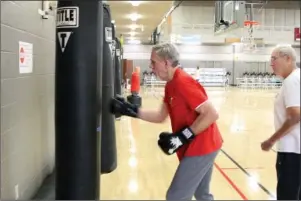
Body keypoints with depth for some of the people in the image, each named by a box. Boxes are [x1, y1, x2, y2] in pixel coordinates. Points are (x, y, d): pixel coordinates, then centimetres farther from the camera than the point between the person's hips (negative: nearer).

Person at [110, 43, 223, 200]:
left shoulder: (183, 82, -22)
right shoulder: (170, 85, 8)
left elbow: (212, 114, -25)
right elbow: (160, 116, 10)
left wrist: (182, 137, -25)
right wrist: (130, 110, 2)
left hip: (201, 148, -10)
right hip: (203, 147, 10)